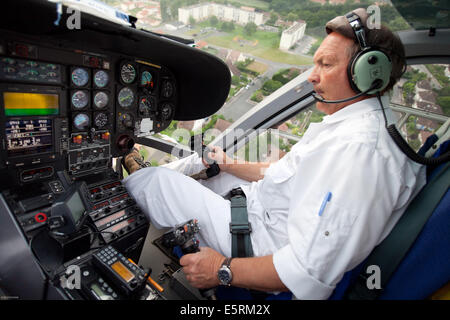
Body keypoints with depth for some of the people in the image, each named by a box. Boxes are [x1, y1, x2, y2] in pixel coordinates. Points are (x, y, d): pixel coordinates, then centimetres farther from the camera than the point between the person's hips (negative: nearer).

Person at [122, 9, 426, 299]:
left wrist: (222, 271, -21)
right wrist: (230, 165, 14)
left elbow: (310, 274, -31)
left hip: (266, 240, -9)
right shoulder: (356, 122, 6)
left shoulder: (360, 148, -29)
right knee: (201, 161, 19)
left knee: (153, 181, -4)